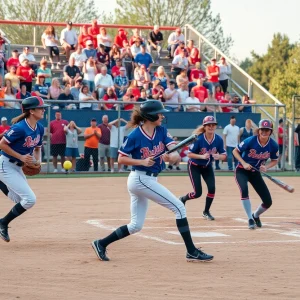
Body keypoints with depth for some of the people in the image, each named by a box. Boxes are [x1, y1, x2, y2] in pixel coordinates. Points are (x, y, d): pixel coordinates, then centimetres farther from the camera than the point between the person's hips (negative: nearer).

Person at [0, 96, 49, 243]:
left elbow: (37, 148, 17)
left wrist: (37, 160, -2)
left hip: (18, 168, 9)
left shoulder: (40, 128, 2)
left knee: (23, 201, 13)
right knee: (30, 199, -14)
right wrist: (21, 157, -22)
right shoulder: (20, 128, -23)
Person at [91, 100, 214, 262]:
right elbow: (121, 159, -9)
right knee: (179, 208, -8)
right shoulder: (135, 136, -14)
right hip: (141, 179, -8)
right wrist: (142, 161, -21)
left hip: (149, 180, 8)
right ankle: (192, 252, -6)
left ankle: (101, 244, 20)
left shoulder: (162, 131, 3)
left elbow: (175, 152, -9)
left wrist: (171, 157, -32)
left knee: (135, 226, 14)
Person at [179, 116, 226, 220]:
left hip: (207, 167, 4)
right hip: (194, 166, -4)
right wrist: (202, 156, -38)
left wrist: (219, 156, -32)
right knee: (198, 193, -9)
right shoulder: (198, 139, -26)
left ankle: (206, 211, 11)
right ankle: (182, 199, 24)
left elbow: (224, 155, -9)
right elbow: (189, 154, -23)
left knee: (212, 188, -11)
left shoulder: (219, 139, -16)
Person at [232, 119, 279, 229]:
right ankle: (250, 219, -21)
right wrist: (244, 163, -24)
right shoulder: (250, 141, -23)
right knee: (244, 190, -34)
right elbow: (235, 151, -11)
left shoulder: (273, 145, -14)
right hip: (242, 171, -4)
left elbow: (274, 161, 1)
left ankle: (256, 215, 31)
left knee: (268, 202, -1)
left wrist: (266, 167, -19)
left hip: (255, 173, 4)